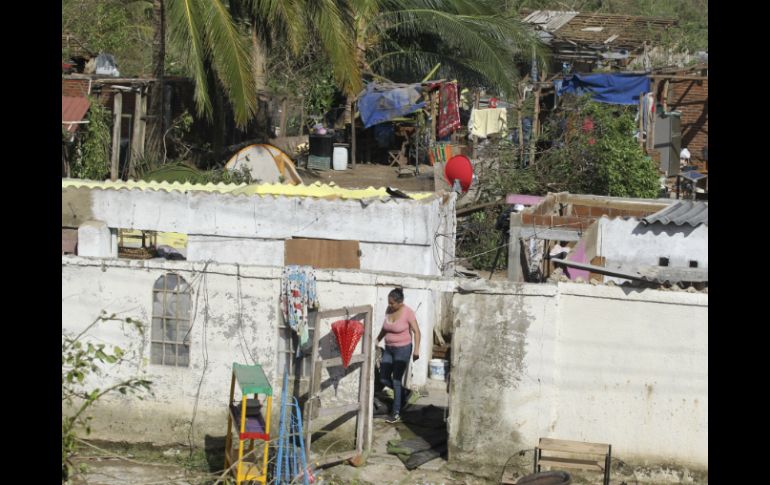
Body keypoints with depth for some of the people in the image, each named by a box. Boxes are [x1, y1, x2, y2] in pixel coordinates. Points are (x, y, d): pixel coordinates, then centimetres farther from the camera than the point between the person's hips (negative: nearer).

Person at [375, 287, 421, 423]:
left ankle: (396, 413, 2)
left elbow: (416, 331, -13)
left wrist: (416, 349, -20)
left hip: (403, 349, -7)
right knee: (384, 379, 7)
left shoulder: (408, 313, -16)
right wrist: (377, 340, 15)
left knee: (396, 380, -6)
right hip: (389, 349, 7)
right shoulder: (389, 310, 1)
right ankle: (406, 393, 30)